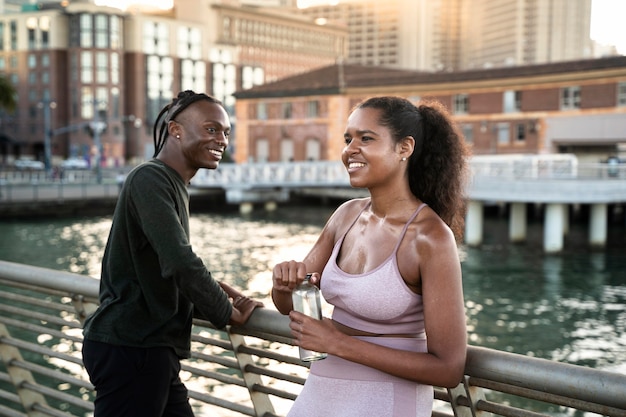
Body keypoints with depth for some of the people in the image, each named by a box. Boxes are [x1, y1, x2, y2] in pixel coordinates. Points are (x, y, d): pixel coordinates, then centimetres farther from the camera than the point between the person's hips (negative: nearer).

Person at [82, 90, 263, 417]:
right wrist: (228, 312, -9)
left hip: (150, 349, 10)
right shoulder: (150, 178, -14)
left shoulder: (173, 187, 18)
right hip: (129, 349, -10)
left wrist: (212, 293, 9)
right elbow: (180, 262, -23)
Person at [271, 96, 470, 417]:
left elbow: (448, 369, -20)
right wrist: (285, 282, -16)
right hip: (320, 391, 6)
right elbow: (287, 305, 7)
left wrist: (338, 342, -21)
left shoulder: (432, 237, -20)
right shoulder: (347, 214, -1)